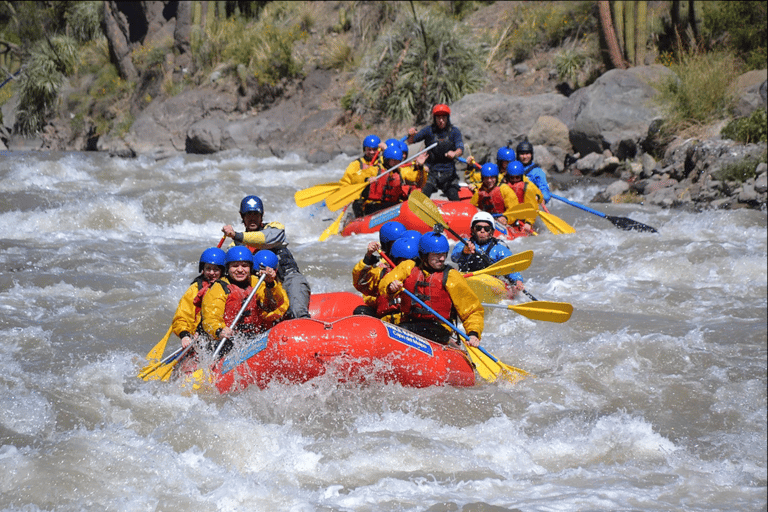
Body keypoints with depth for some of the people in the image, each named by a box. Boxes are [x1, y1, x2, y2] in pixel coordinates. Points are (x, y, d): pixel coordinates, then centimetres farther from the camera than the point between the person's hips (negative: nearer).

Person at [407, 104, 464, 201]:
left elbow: (460, 149, -11)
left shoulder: (454, 131, 2)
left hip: (449, 172, 0)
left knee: (454, 200, -11)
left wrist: (454, 153, -36)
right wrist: (411, 135, -25)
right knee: (423, 197, -20)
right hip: (431, 172, 0)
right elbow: (410, 142, 0)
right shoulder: (429, 130, 1)